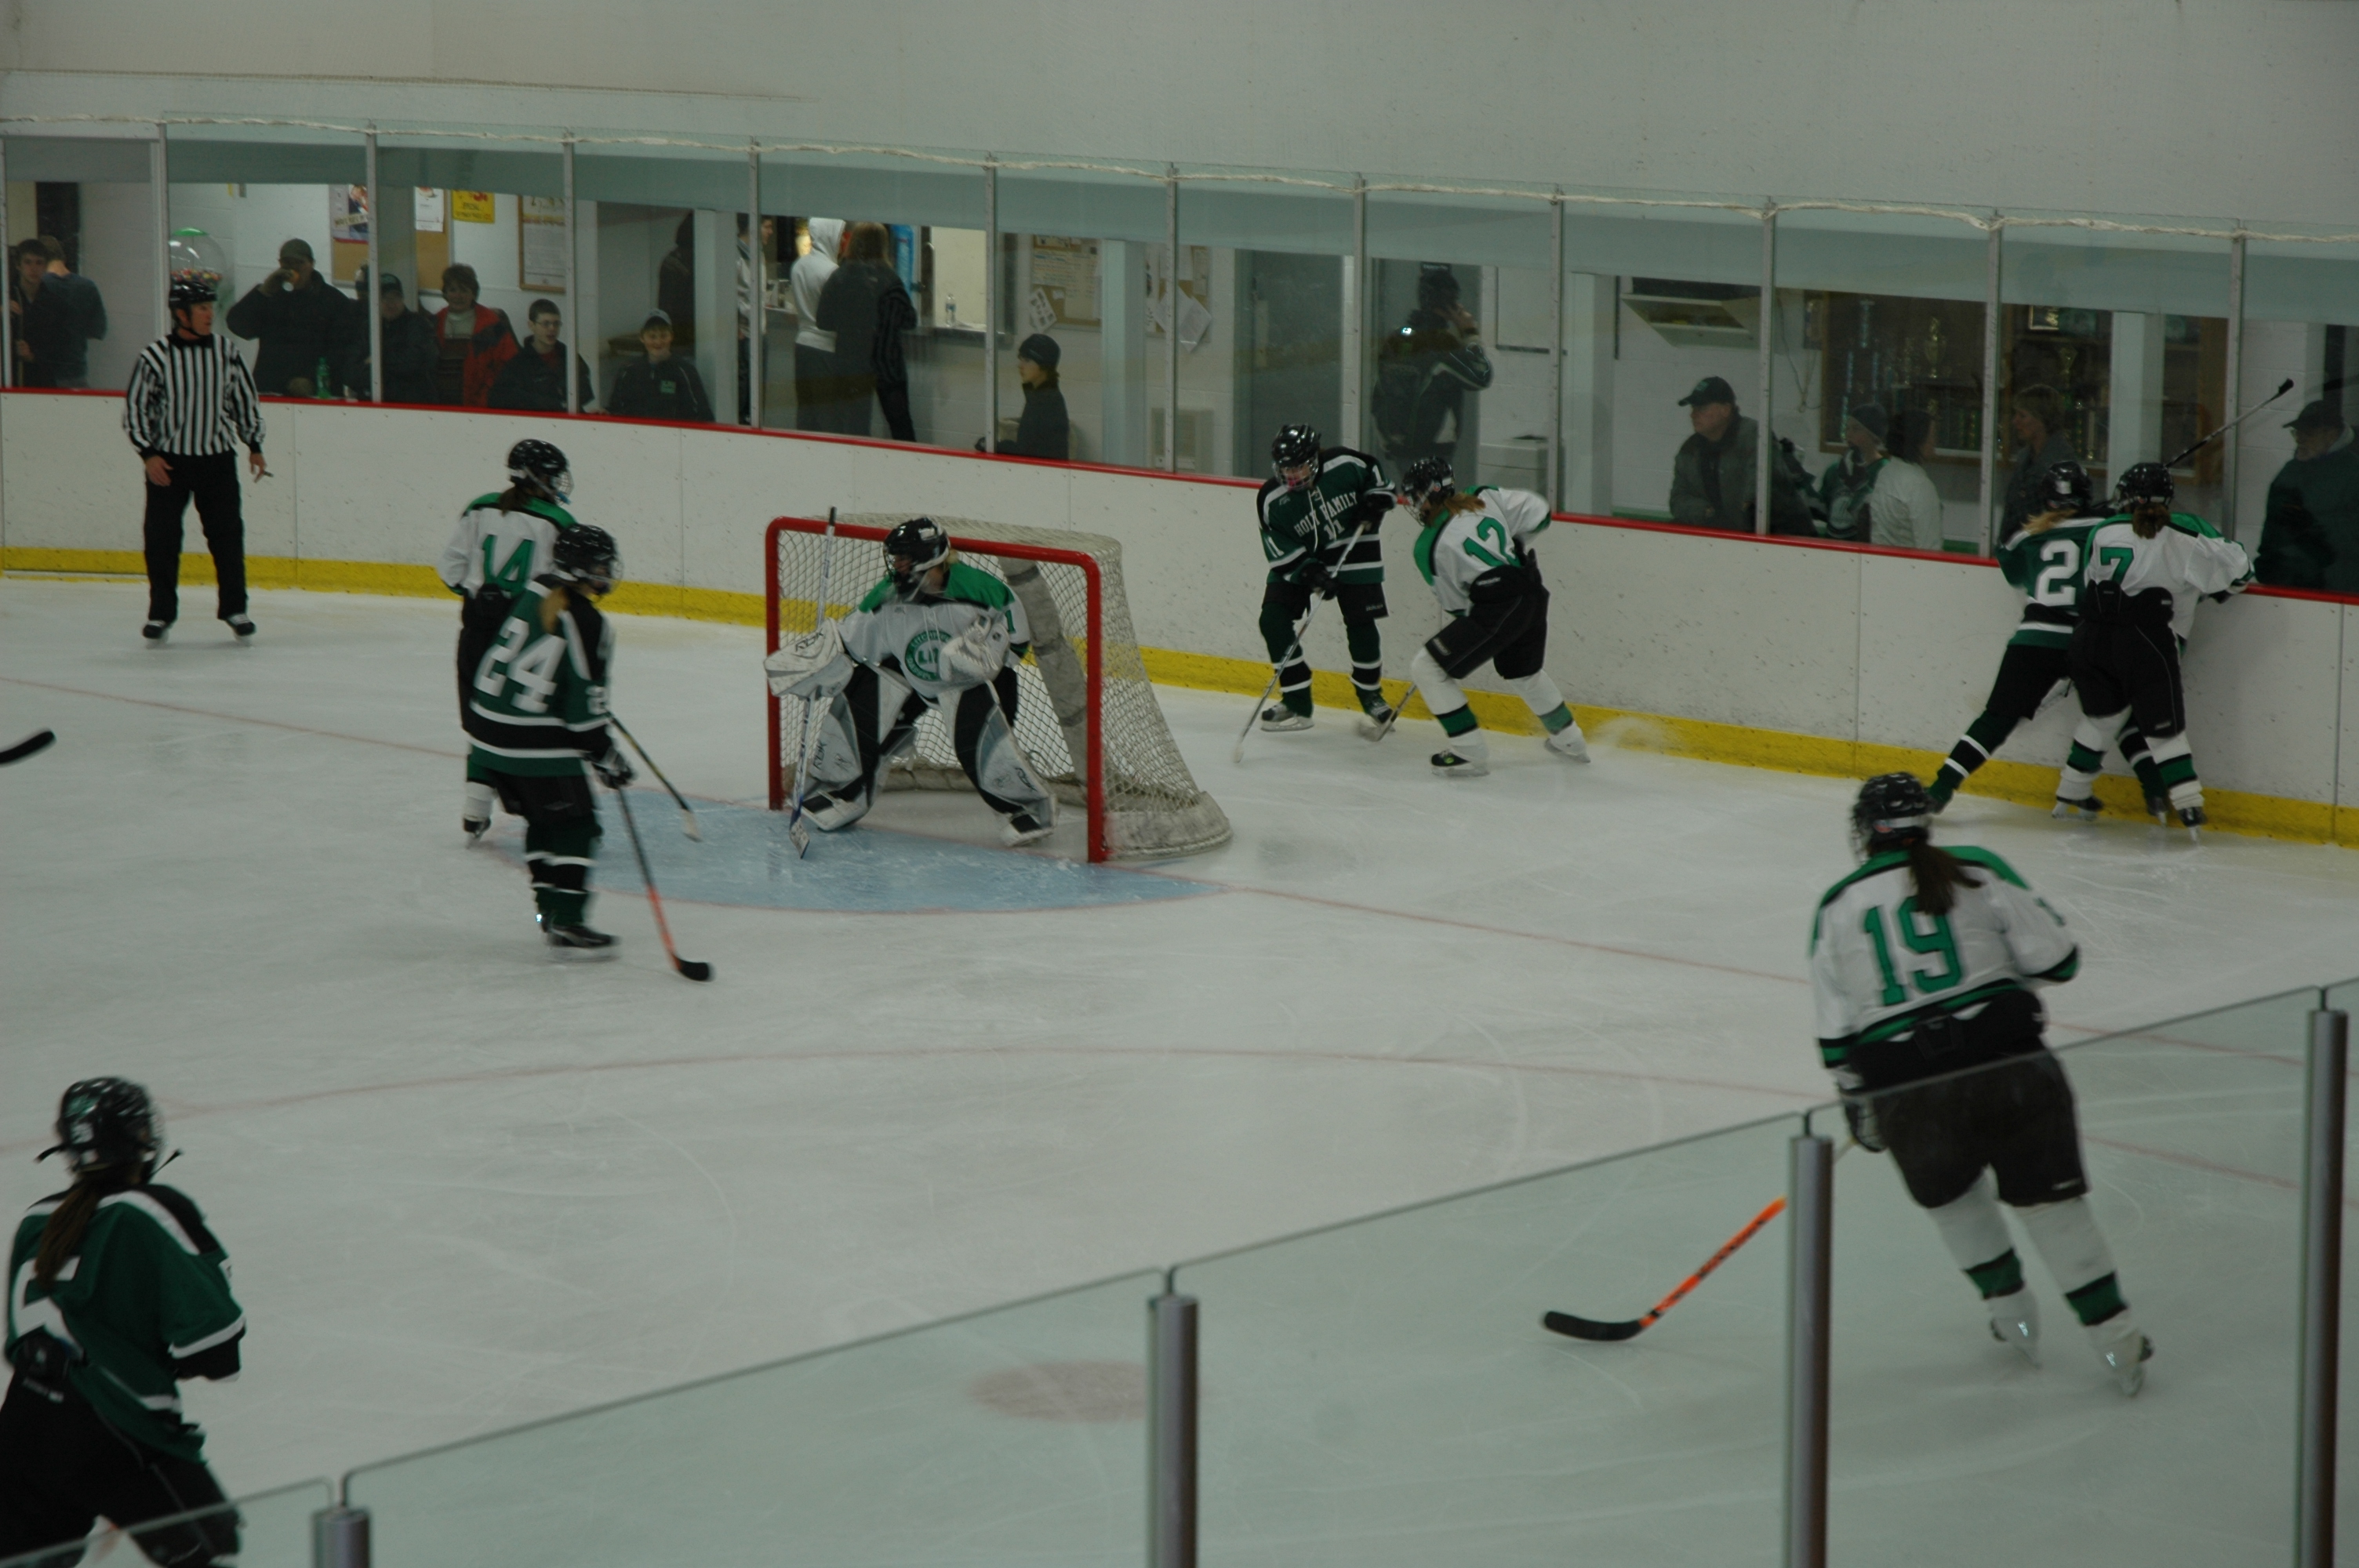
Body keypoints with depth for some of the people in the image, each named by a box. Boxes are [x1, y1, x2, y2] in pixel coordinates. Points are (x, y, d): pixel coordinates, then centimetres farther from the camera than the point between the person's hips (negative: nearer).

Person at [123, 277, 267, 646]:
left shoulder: (226, 352, 0)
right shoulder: (155, 356, -9)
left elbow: (245, 399, 11)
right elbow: (135, 407, -4)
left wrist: (254, 445, 9)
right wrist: (149, 454, -10)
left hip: (218, 458, 2)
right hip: (169, 461, -2)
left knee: (227, 534, 3)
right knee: (162, 539, 0)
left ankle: (235, 609, 15)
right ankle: (161, 613, 11)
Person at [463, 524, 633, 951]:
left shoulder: (533, 592, 5)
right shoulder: (590, 626, -17)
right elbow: (583, 711, -16)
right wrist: (607, 757, -4)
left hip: (487, 728, 8)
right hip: (537, 744, -8)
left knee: (542, 818, 21)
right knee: (575, 825, -1)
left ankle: (550, 907, 26)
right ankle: (566, 924, -6)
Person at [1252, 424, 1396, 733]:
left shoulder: (1345, 464, -19)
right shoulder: (1271, 499, -18)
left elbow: (1376, 474, 2)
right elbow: (1282, 551, -17)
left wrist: (1375, 501, -15)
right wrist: (1311, 573, -29)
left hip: (1352, 548, -1)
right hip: (1297, 558, 1)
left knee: (1361, 623, -7)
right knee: (1273, 620, -13)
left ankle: (1370, 693, 18)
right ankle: (1296, 701, -3)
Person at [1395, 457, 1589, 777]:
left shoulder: (1429, 548, -7)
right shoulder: (1485, 498, 5)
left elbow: (1454, 603, 1)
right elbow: (1537, 513, 10)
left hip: (1494, 610, -8)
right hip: (1532, 597, 8)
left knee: (1428, 669, 0)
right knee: (1524, 674, 33)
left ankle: (1470, 752, -2)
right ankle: (1569, 741, 49)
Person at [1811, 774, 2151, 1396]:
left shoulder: (1836, 908, 9)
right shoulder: (1977, 872, 3)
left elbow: (1835, 1034, 10)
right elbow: (2055, 958, 1)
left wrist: (1859, 1104, 23)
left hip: (1905, 1089, 1)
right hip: (2007, 1059, -1)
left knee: (1949, 1194, 28)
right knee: (2049, 1199, 9)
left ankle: (2009, 1307, 30)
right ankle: (2115, 1338, 9)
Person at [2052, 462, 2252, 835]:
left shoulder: (2102, 532, 7)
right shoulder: (2188, 534, -2)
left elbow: (2090, 585, 12)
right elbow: (2237, 569, 2)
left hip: (2092, 637, 4)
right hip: (2145, 643, -4)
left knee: (2101, 716, 23)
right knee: (2163, 725, 4)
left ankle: (2071, 794, 32)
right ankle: (2189, 805, -3)